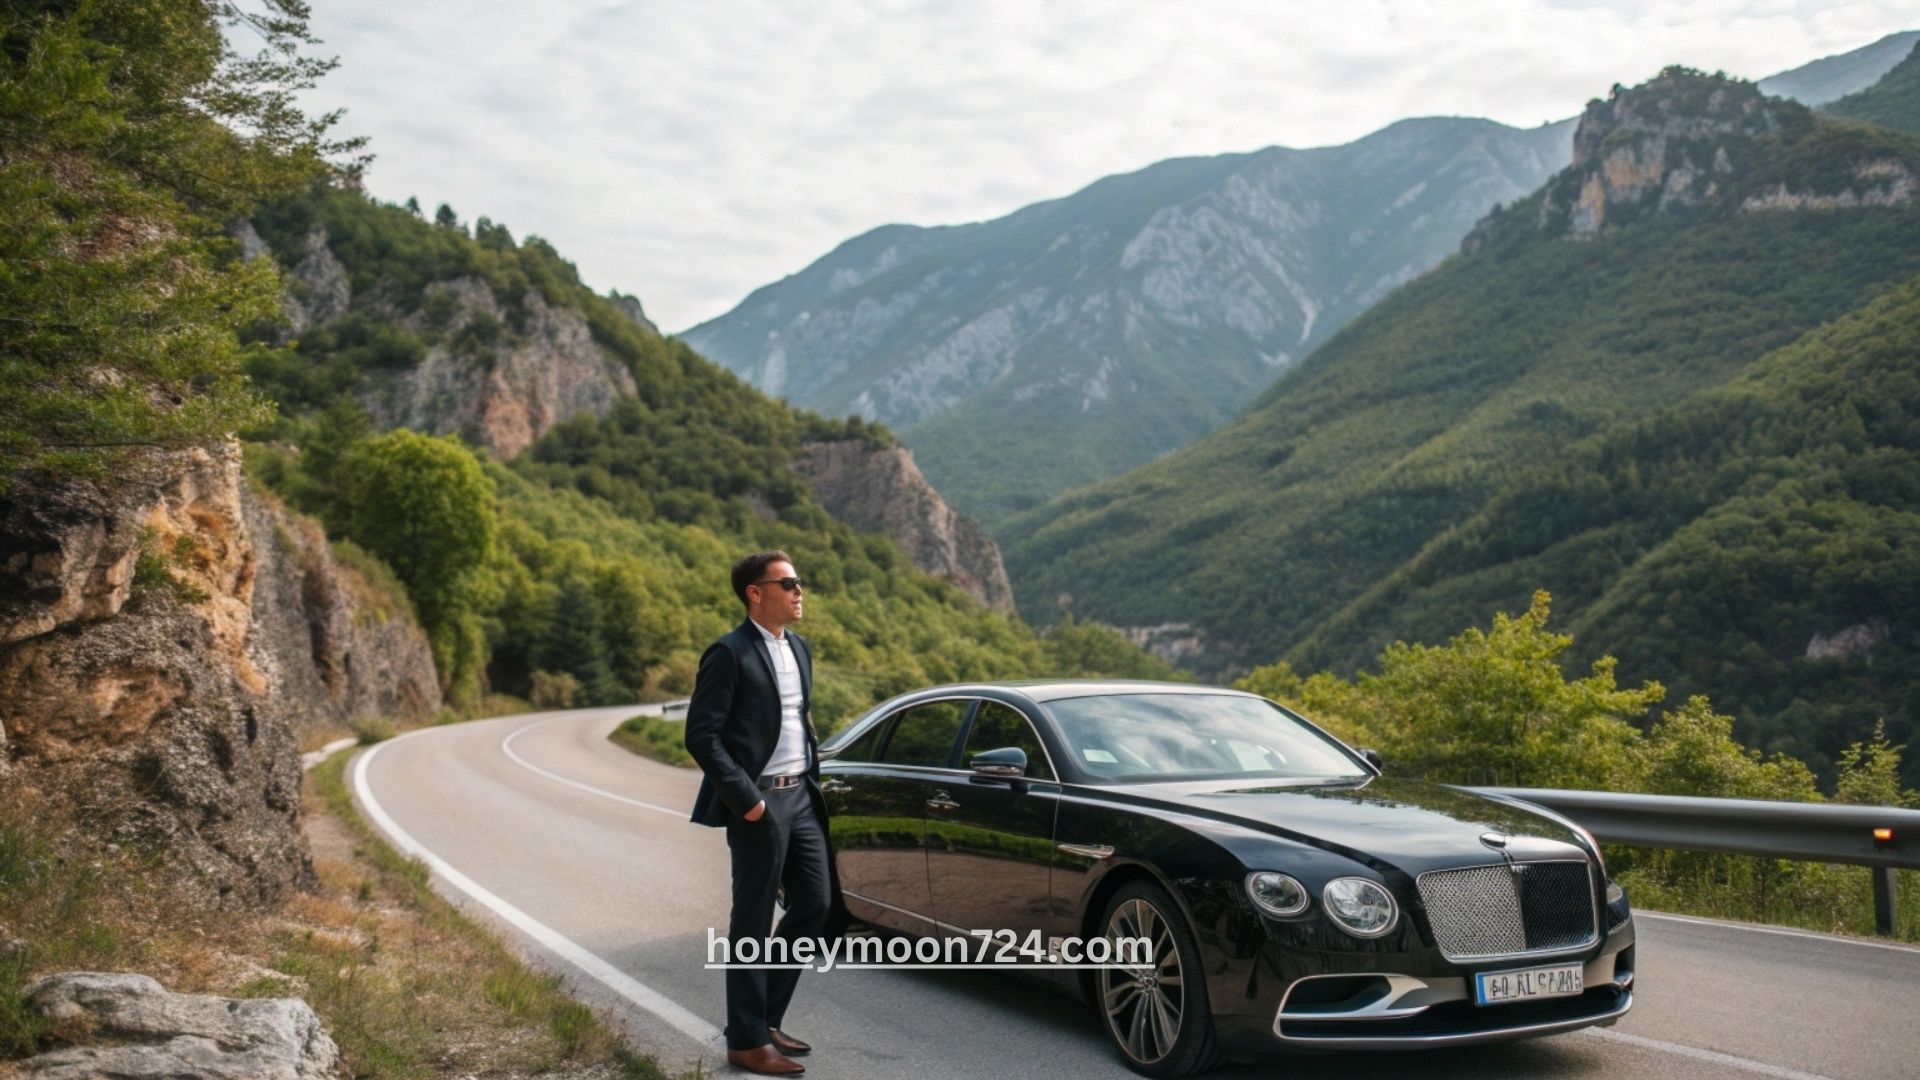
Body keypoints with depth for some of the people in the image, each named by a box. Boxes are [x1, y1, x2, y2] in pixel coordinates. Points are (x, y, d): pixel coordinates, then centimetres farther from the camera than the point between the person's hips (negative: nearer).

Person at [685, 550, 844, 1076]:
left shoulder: (800, 648, 12)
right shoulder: (729, 653, -13)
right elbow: (701, 735, -16)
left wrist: (813, 778, 12)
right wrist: (744, 798, -19)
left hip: (801, 797, 8)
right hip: (759, 804, -8)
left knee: (816, 904, 11)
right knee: (753, 923, 1)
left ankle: (765, 1016, 25)